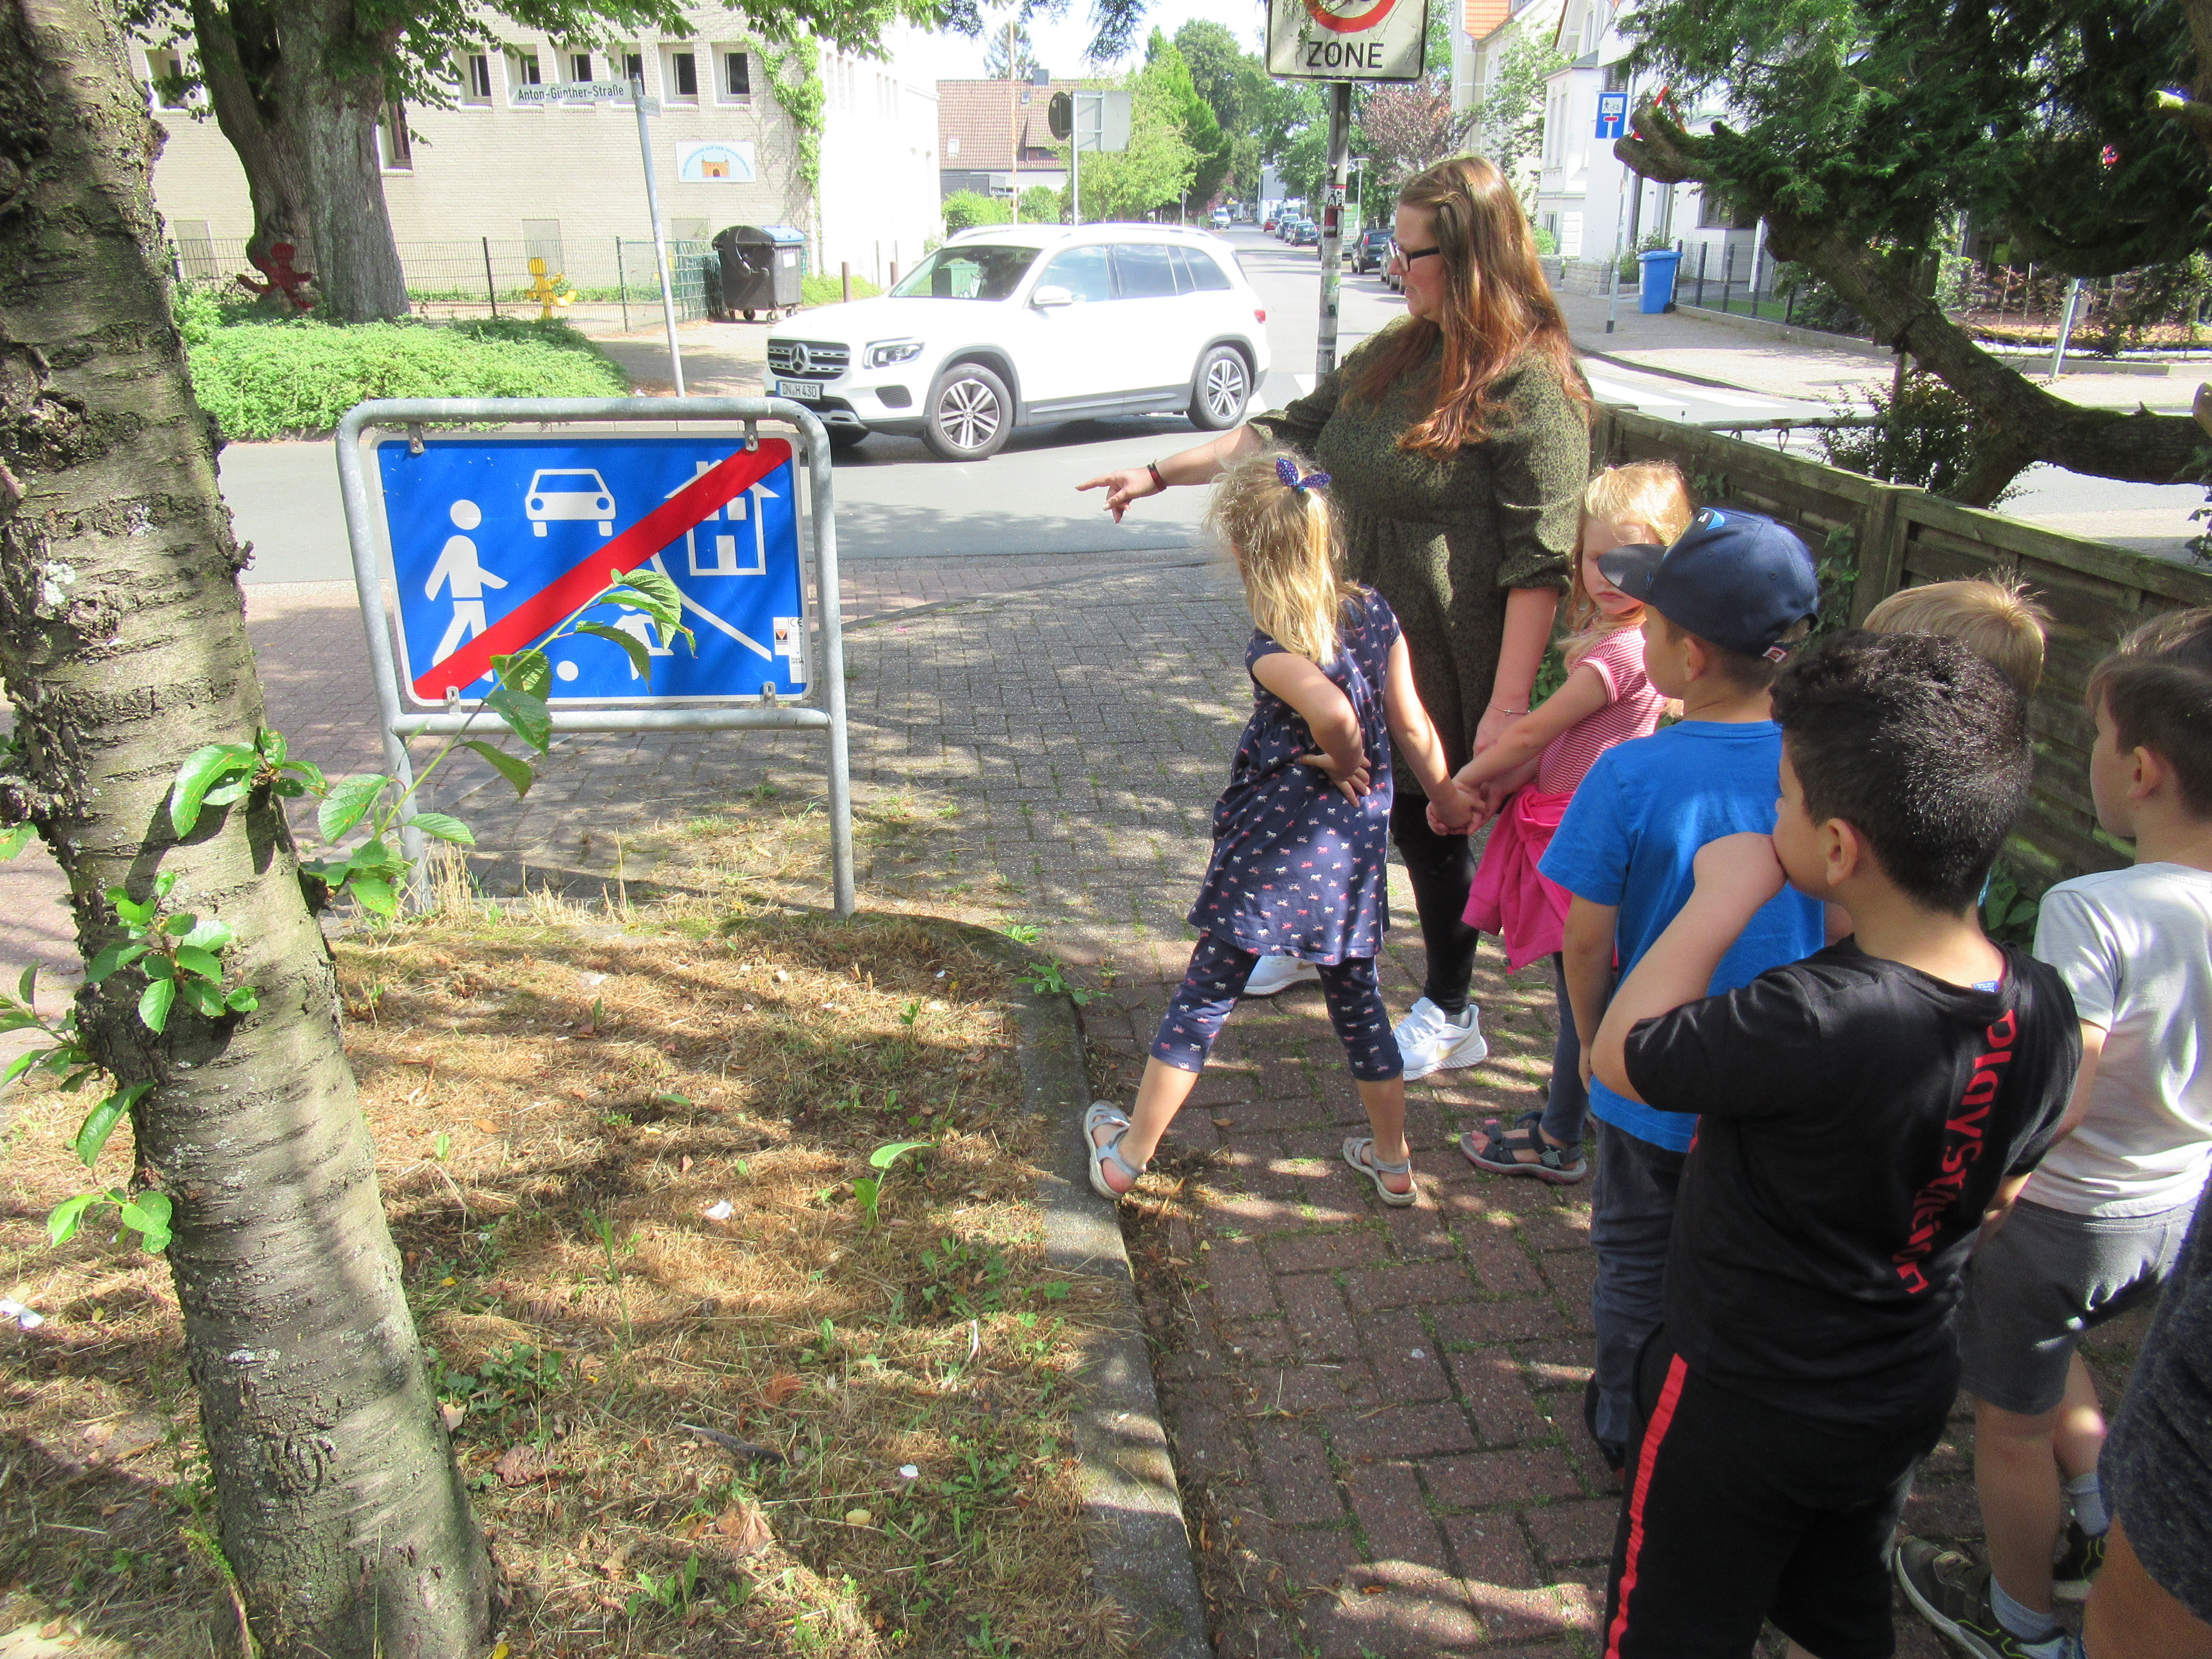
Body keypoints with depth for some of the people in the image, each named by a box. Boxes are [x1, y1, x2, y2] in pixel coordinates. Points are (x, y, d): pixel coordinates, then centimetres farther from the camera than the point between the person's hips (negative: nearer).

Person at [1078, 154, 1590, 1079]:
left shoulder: (1530, 384, -17)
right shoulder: (1399, 352, 7)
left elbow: (1539, 561, -21)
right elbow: (1292, 432, 14)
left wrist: (1508, 705, -23)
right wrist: (1162, 474, 11)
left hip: (1442, 669, -7)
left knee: (1427, 825, 5)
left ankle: (1449, 1017, 27)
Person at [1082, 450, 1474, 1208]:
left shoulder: (1273, 648, -17)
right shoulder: (1374, 612, -1)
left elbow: (1333, 713, -35)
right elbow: (1412, 725, 3)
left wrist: (1339, 762, -13)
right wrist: (1446, 797, 18)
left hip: (1273, 850, -5)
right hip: (1356, 846, 5)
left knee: (1203, 999, 7)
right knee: (1358, 1001, 20)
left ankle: (1126, 1157, 20)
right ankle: (1393, 1161, 34)